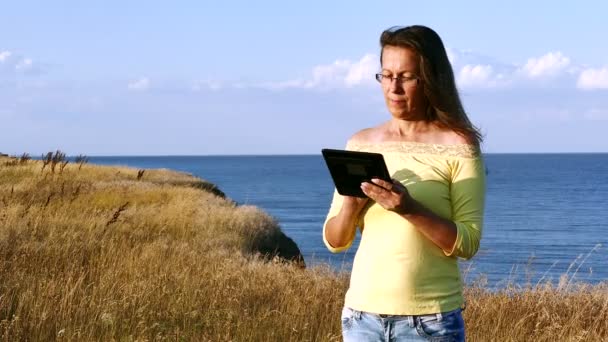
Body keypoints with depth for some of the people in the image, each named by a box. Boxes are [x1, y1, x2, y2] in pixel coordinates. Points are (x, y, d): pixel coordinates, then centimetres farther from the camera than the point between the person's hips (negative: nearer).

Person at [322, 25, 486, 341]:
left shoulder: (456, 146, -4)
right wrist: (351, 205, -11)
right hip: (362, 312, 4)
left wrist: (410, 209, -22)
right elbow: (334, 241, 9)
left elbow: (467, 243, -9)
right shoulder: (361, 144, 8)